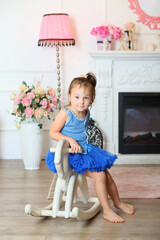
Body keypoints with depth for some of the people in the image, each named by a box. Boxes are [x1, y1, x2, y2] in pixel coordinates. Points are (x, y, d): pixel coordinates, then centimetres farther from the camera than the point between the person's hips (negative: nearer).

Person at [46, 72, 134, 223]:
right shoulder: (65, 113, -18)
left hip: (86, 151, 8)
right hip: (72, 155, -7)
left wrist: (84, 145, 9)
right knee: (99, 176, -17)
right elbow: (53, 133, -16)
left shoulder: (86, 113, 3)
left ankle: (117, 203, 36)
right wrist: (70, 140, -25)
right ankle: (107, 211, -4)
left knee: (107, 176, 11)